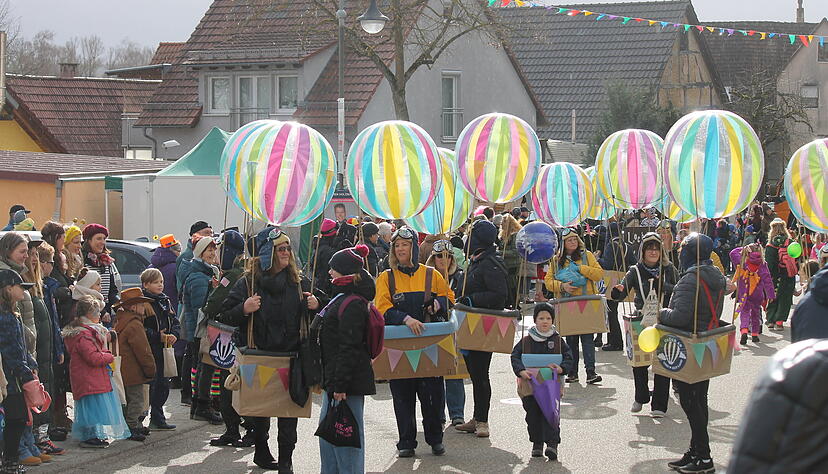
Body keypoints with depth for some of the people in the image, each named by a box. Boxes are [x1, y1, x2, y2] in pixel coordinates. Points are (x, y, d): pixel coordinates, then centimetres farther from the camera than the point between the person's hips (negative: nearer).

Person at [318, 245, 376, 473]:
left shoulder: (353, 304, -18)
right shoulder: (342, 298, 15)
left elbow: (349, 348, -22)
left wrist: (340, 385, -24)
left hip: (348, 383, -11)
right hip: (334, 379, 11)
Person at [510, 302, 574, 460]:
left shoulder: (558, 341, 4)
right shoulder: (525, 341, 4)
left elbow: (569, 360, 1)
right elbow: (515, 357, -3)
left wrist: (560, 368, -21)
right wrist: (522, 372, -21)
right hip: (530, 385, 1)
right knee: (533, 416, 6)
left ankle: (552, 443, -10)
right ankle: (537, 443, 20)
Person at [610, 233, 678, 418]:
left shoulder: (670, 270, 3)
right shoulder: (636, 271, 2)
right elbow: (624, 289, -10)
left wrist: (662, 286, -17)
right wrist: (618, 292, -33)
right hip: (642, 322, 1)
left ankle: (659, 405, 6)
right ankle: (641, 397, 29)